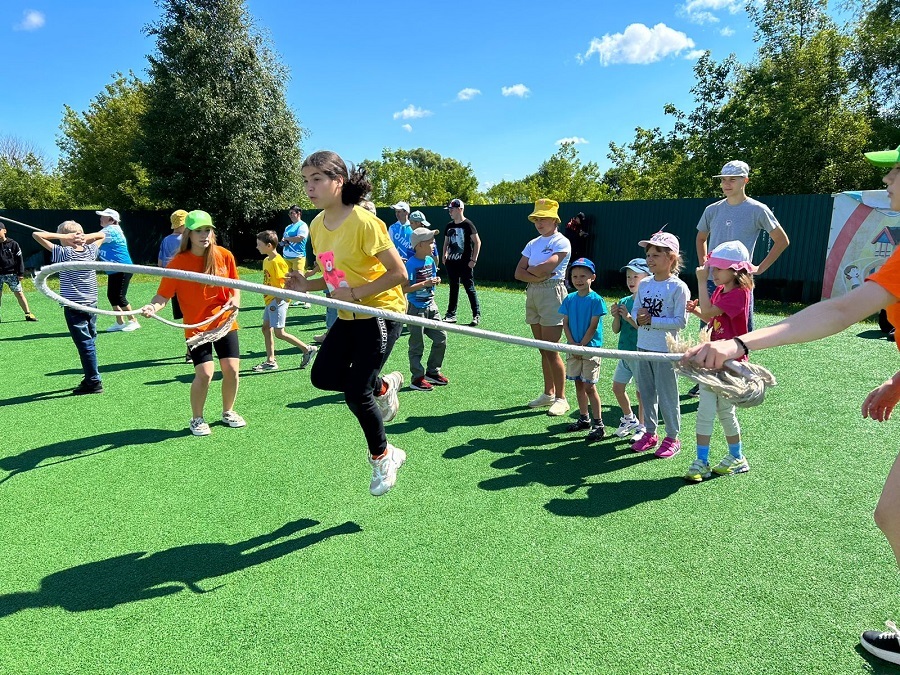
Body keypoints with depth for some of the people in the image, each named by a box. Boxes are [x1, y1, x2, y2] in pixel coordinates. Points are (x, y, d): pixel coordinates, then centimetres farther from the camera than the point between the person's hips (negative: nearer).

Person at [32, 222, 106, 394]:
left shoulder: (63, 253, -10)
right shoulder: (90, 250, 2)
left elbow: (36, 234, -10)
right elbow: (101, 235, 20)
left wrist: (63, 237, -13)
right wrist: (86, 238, 2)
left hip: (73, 306, -5)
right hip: (92, 305, 5)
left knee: (85, 344, -4)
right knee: (90, 341, 15)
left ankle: (94, 382, -2)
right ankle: (91, 377, 22)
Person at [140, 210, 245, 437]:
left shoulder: (224, 256, -3)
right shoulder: (178, 262, -12)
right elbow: (163, 294, -13)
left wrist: (236, 299, -9)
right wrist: (153, 307, -34)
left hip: (225, 323, 3)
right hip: (197, 327, -3)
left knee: (232, 369, 0)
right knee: (204, 373, -11)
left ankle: (228, 412, 27)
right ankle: (196, 419, 15)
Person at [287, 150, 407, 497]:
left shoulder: (363, 222, -21)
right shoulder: (316, 225, 3)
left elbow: (398, 273, -20)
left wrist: (354, 294, -25)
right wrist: (307, 285, -6)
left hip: (381, 312, -8)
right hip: (348, 316, 8)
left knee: (355, 392, -7)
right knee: (322, 376, 1)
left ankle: (382, 458, 19)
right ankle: (382, 386, 27)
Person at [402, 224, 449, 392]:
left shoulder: (430, 260, 6)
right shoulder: (411, 264, -17)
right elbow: (404, 288, -21)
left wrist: (436, 281, -3)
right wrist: (424, 284, -25)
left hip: (431, 305, 8)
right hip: (416, 308, -8)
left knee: (441, 338, 10)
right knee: (417, 345, 3)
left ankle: (433, 372, 26)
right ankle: (418, 378, 14)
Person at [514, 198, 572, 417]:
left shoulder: (561, 242, -6)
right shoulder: (533, 243, 15)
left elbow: (547, 266, -20)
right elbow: (519, 273, 6)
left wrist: (530, 269, -1)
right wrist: (537, 276, -11)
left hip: (552, 293, -7)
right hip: (532, 293, 7)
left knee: (551, 350, -8)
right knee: (543, 350, 12)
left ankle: (561, 399, 2)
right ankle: (548, 394, 22)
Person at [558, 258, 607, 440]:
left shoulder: (596, 300, -10)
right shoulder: (569, 299, 5)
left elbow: (593, 326, -12)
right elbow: (565, 323, 3)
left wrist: (582, 345, -14)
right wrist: (572, 344, -8)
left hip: (591, 348, -5)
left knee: (589, 387, -4)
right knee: (579, 384, 14)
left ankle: (599, 424, 5)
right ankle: (584, 419, 27)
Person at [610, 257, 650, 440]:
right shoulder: (624, 301, 7)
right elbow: (616, 330, 8)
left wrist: (628, 317, -22)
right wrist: (616, 317, -10)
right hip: (624, 352, 7)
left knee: (641, 392, 4)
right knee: (617, 387, 13)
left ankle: (642, 427, 21)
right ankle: (629, 418, 34)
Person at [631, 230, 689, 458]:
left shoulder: (678, 287, -12)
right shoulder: (644, 284, 6)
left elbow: (680, 321, -16)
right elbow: (635, 311, 8)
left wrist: (652, 320, -20)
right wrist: (638, 318, -14)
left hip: (665, 350, -6)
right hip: (643, 346, 6)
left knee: (667, 394, 4)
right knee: (646, 392, 15)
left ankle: (672, 438, 20)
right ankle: (650, 433, 30)